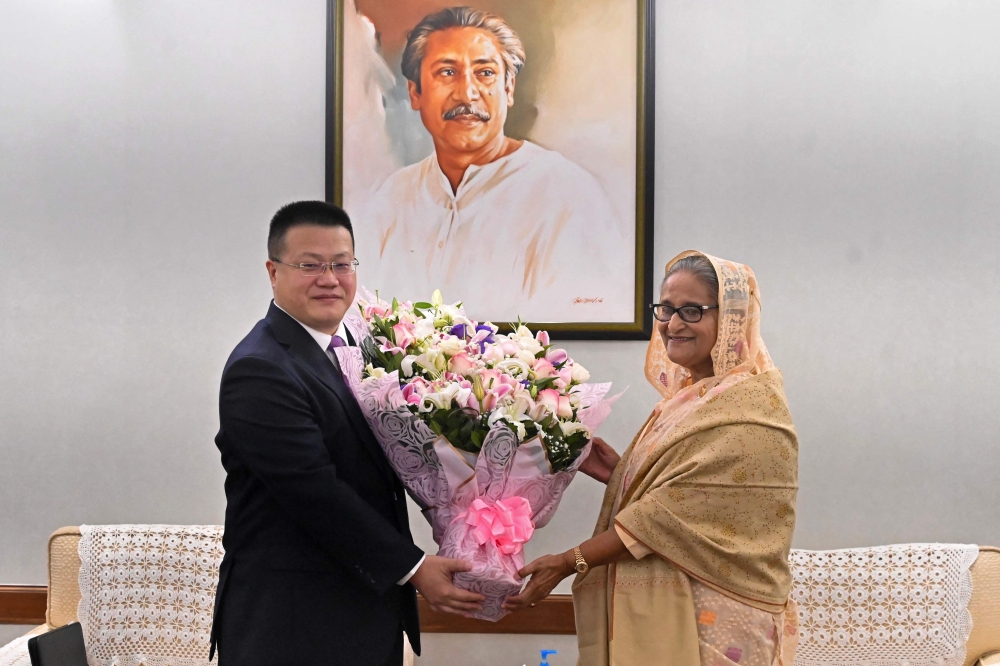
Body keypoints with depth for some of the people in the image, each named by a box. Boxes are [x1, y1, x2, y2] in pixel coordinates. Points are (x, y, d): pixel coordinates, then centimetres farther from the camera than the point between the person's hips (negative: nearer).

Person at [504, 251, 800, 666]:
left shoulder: (747, 407, -16)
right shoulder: (689, 395, 11)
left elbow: (679, 508, -22)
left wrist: (571, 562, -22)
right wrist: (616, 473, -1)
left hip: (712, 629, -8)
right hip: (660, 611, 8)